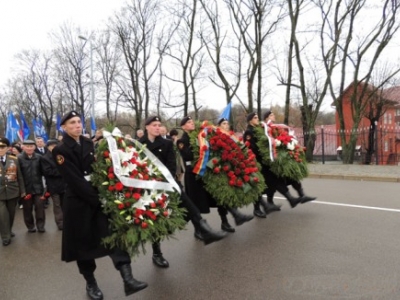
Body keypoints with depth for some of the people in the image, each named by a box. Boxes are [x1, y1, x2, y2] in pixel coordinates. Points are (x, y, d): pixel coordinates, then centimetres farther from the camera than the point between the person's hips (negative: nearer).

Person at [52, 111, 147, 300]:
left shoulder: (89, 144, 9)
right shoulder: (60, 150, -8)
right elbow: (75, 181, -16)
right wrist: (96, 200, -20)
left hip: (98, 196, 4)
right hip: (78, 202, -4)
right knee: (83, 242, 8)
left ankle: (128, 279, -10)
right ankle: (90, 283, 26)